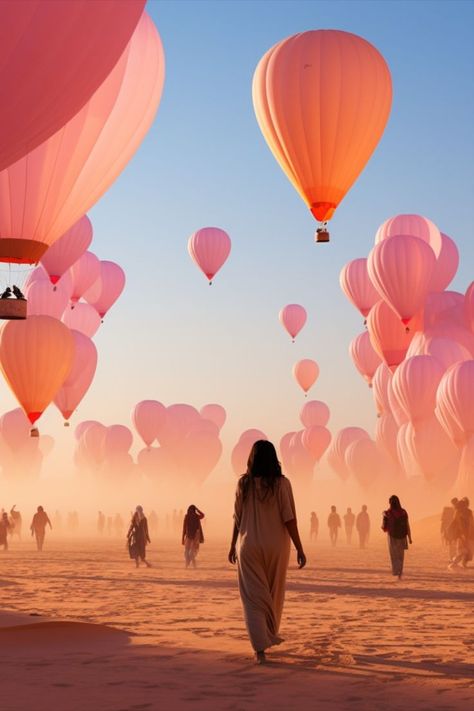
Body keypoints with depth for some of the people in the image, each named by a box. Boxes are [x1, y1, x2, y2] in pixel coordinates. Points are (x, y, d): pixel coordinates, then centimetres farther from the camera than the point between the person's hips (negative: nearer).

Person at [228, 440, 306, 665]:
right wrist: (299, 549, -6)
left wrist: (233, 546, 14)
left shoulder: (244, 484, -3)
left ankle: (260, 648, -9)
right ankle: (271, 636, 35)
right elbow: (289, 519, -11)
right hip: (276, 546, 0)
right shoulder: (281, 483, -8)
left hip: (249, 547, 0)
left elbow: (238, 519, 2)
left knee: (254, 597, 1)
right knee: (274, 594, 19)